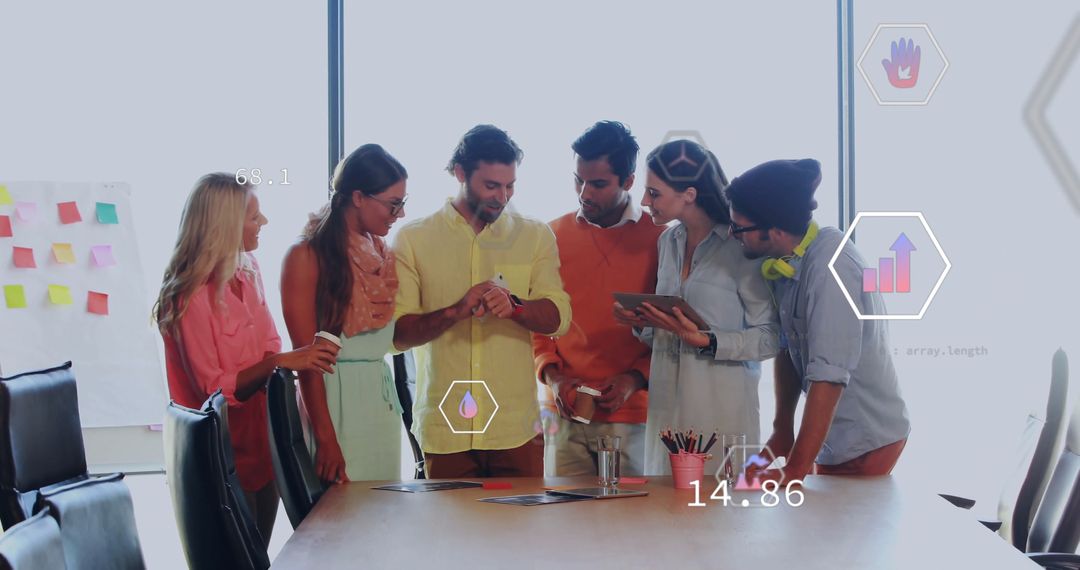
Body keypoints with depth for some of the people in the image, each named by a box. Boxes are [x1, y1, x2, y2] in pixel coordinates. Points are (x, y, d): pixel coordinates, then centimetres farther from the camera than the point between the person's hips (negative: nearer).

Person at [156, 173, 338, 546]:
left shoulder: (248, 274, 1)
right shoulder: (192, 297, -20)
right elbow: (215, 390, -19)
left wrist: (304, 359, -13)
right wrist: (279, 362, -28)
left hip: (262, 443, 7)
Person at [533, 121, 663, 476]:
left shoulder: (660, 239, 0)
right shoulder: (554, 235, 7)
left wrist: (635, 379, -12)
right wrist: (551, 374, -5)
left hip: (632, 414, -1)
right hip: (565, 413, 2)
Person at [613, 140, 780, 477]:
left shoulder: (742, 246, -11)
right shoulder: (668, 241, 11)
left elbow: (771, 337, -12)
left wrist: (707, 341, -21)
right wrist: (643, 323, 2)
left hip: (722, 408, -6)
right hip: (667, 405, 6)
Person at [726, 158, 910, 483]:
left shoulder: (831, 266, -26)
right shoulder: (787, 261, -1)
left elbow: (829, 375, -30)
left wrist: (794, 471, -28)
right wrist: (782, 431, 7)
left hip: (866, 442, -8)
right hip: (837, 439, 8)